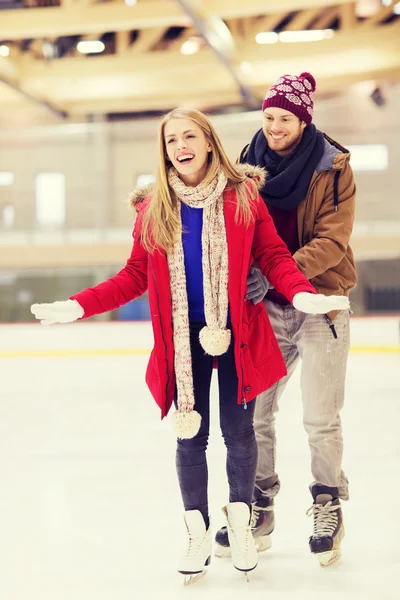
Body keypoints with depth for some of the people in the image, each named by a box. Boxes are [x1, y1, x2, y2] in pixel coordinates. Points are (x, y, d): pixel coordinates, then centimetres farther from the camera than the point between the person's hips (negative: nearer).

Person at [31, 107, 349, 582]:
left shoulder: (244, 196, -3)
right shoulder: (152, 208, 2)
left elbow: (273, 257, -3)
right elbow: (135, 276, 3)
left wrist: (301, 294, -21)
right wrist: (80, 306, -6)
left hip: (237, 334, -1)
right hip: (183, 339, 1)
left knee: (239, 432, 6)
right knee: (190, 436, 8)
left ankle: (240, 523, 30)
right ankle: (198, 534, 27)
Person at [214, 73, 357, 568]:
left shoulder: (333, 167, -8)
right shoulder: (251, 164, 3)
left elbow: (332, 240, -15)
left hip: (320, 304, -3)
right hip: (266, 306, 4)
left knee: (321, 420, 2)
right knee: (253, 411, 6)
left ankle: (328, 508, 22)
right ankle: (258, 509, 21)